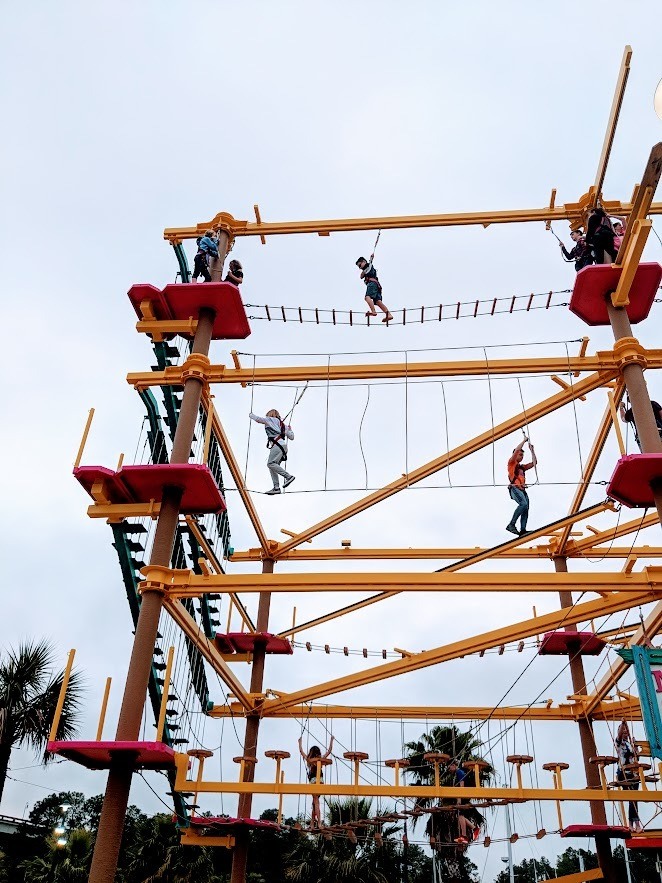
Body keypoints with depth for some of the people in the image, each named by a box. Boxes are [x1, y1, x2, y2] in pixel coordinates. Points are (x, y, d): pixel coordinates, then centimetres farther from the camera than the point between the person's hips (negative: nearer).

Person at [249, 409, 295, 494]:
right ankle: (276, 487, -3)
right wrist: (290, 430, 48)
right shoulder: (282, 425, 28)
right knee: (273, 465, 6)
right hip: (283, 446, 9)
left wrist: (251, 415, 33)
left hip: (278, 445, -9)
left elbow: (257, 419, 12)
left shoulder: (270, 419, 9)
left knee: (270, 463, -16)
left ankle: (288, 477, -21)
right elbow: (291, 437, 27)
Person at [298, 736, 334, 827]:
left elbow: (301, 751, 15)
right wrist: (331, 740, 23)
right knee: (315, 802, 12)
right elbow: (329, 750, 14)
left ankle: (318, 822, -19)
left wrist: (300, 742, 27)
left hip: (313, 781, -3)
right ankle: (312, 823, 10)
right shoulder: (321, 759, 5)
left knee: (316, 802, -8)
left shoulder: (309, 760, 3)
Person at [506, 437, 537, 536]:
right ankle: (511, 524, -28)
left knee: (526, 508, -8)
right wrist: (524, 440, 6)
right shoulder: (511, 463, 9)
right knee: (523, 504, -28)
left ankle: (522, 530, -17)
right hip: (514, 488, -8)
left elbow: (534, 463, 31)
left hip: (522, 489, 8)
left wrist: (532, 450, 28)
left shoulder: (522, 466, 29)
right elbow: (517, 450, -3)